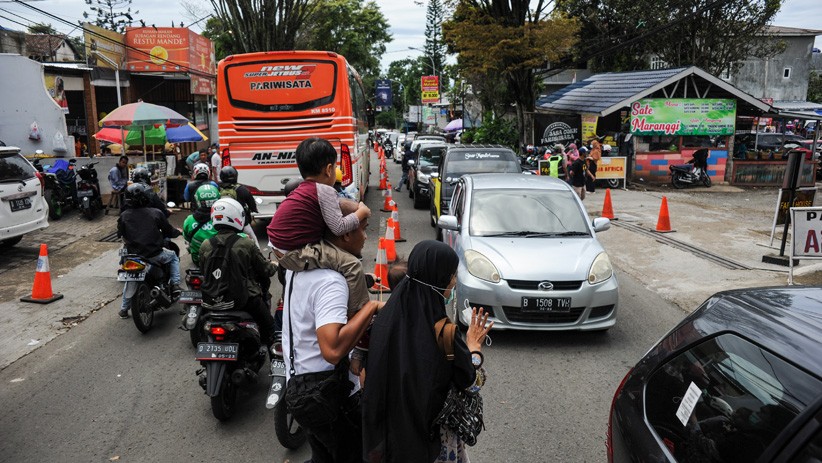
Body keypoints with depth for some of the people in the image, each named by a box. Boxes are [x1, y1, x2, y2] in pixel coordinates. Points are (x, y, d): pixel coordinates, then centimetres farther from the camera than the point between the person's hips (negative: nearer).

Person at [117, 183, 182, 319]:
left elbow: (121, 234, 11)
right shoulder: (155, 213, -8)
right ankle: (175, 285, 10)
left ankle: (124, 309, 32)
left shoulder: (123, 216, -1)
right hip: (154, 255, -3)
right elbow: (169, 231, 1)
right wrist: (178, 231, 23)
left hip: (133, 255, 3)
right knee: (173, 256, 27)